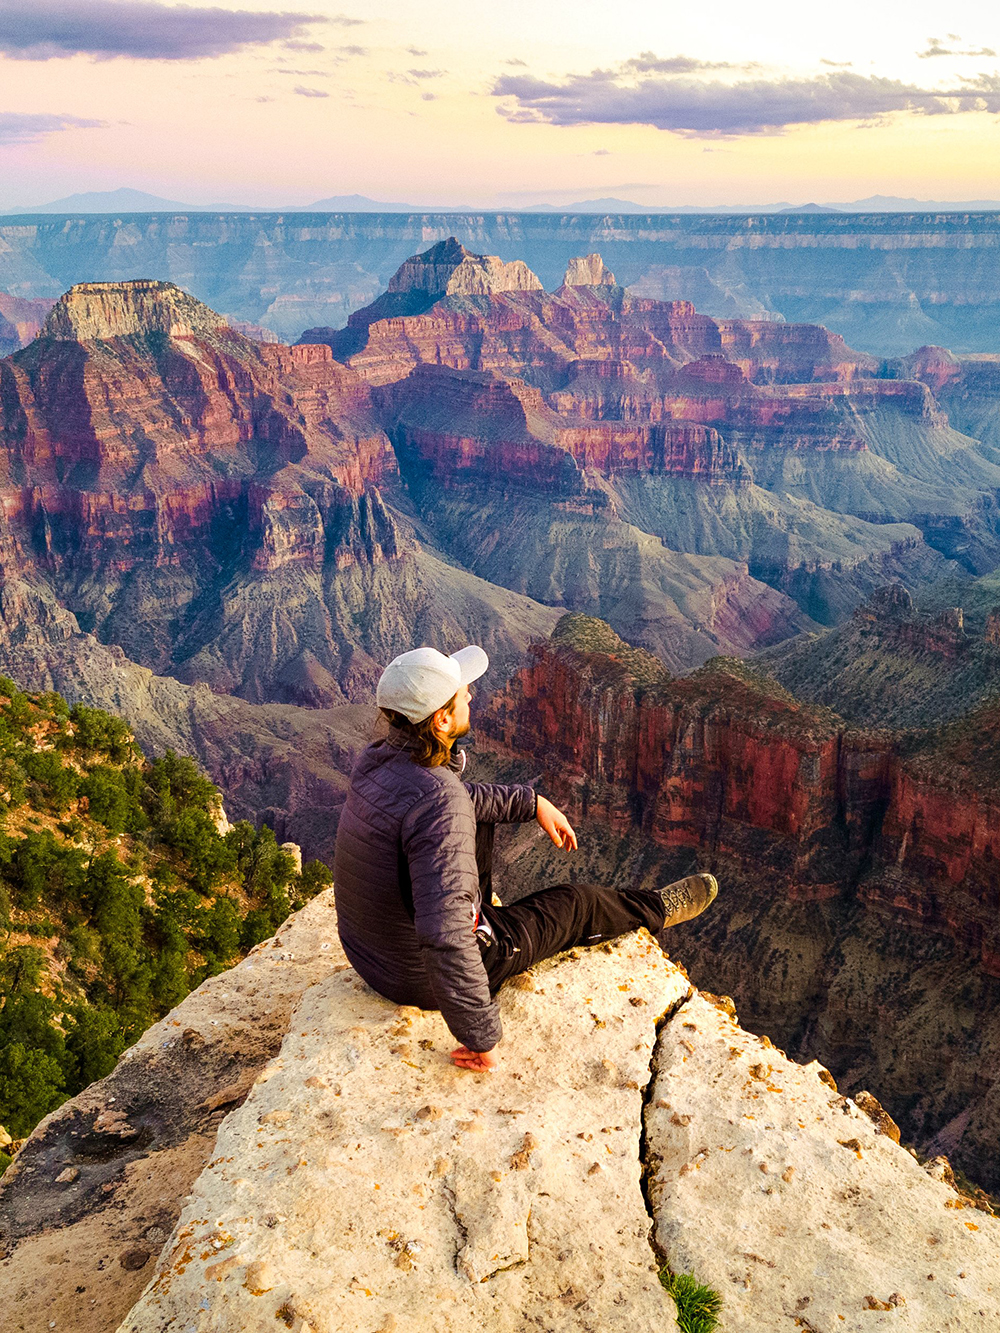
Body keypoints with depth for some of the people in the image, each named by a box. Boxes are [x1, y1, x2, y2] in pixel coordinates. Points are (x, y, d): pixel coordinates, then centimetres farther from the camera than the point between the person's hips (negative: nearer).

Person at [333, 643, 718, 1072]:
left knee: (480, 813, 22)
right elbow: (444, 941, -43)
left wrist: (532, 802, 12)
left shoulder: (376, 759, -10)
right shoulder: (440, 806, -37)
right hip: (425, 978, -7)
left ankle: (477, 912, 50)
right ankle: (656, 909, 45)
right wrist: (481, 1036, -31)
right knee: (576, 904, 14)